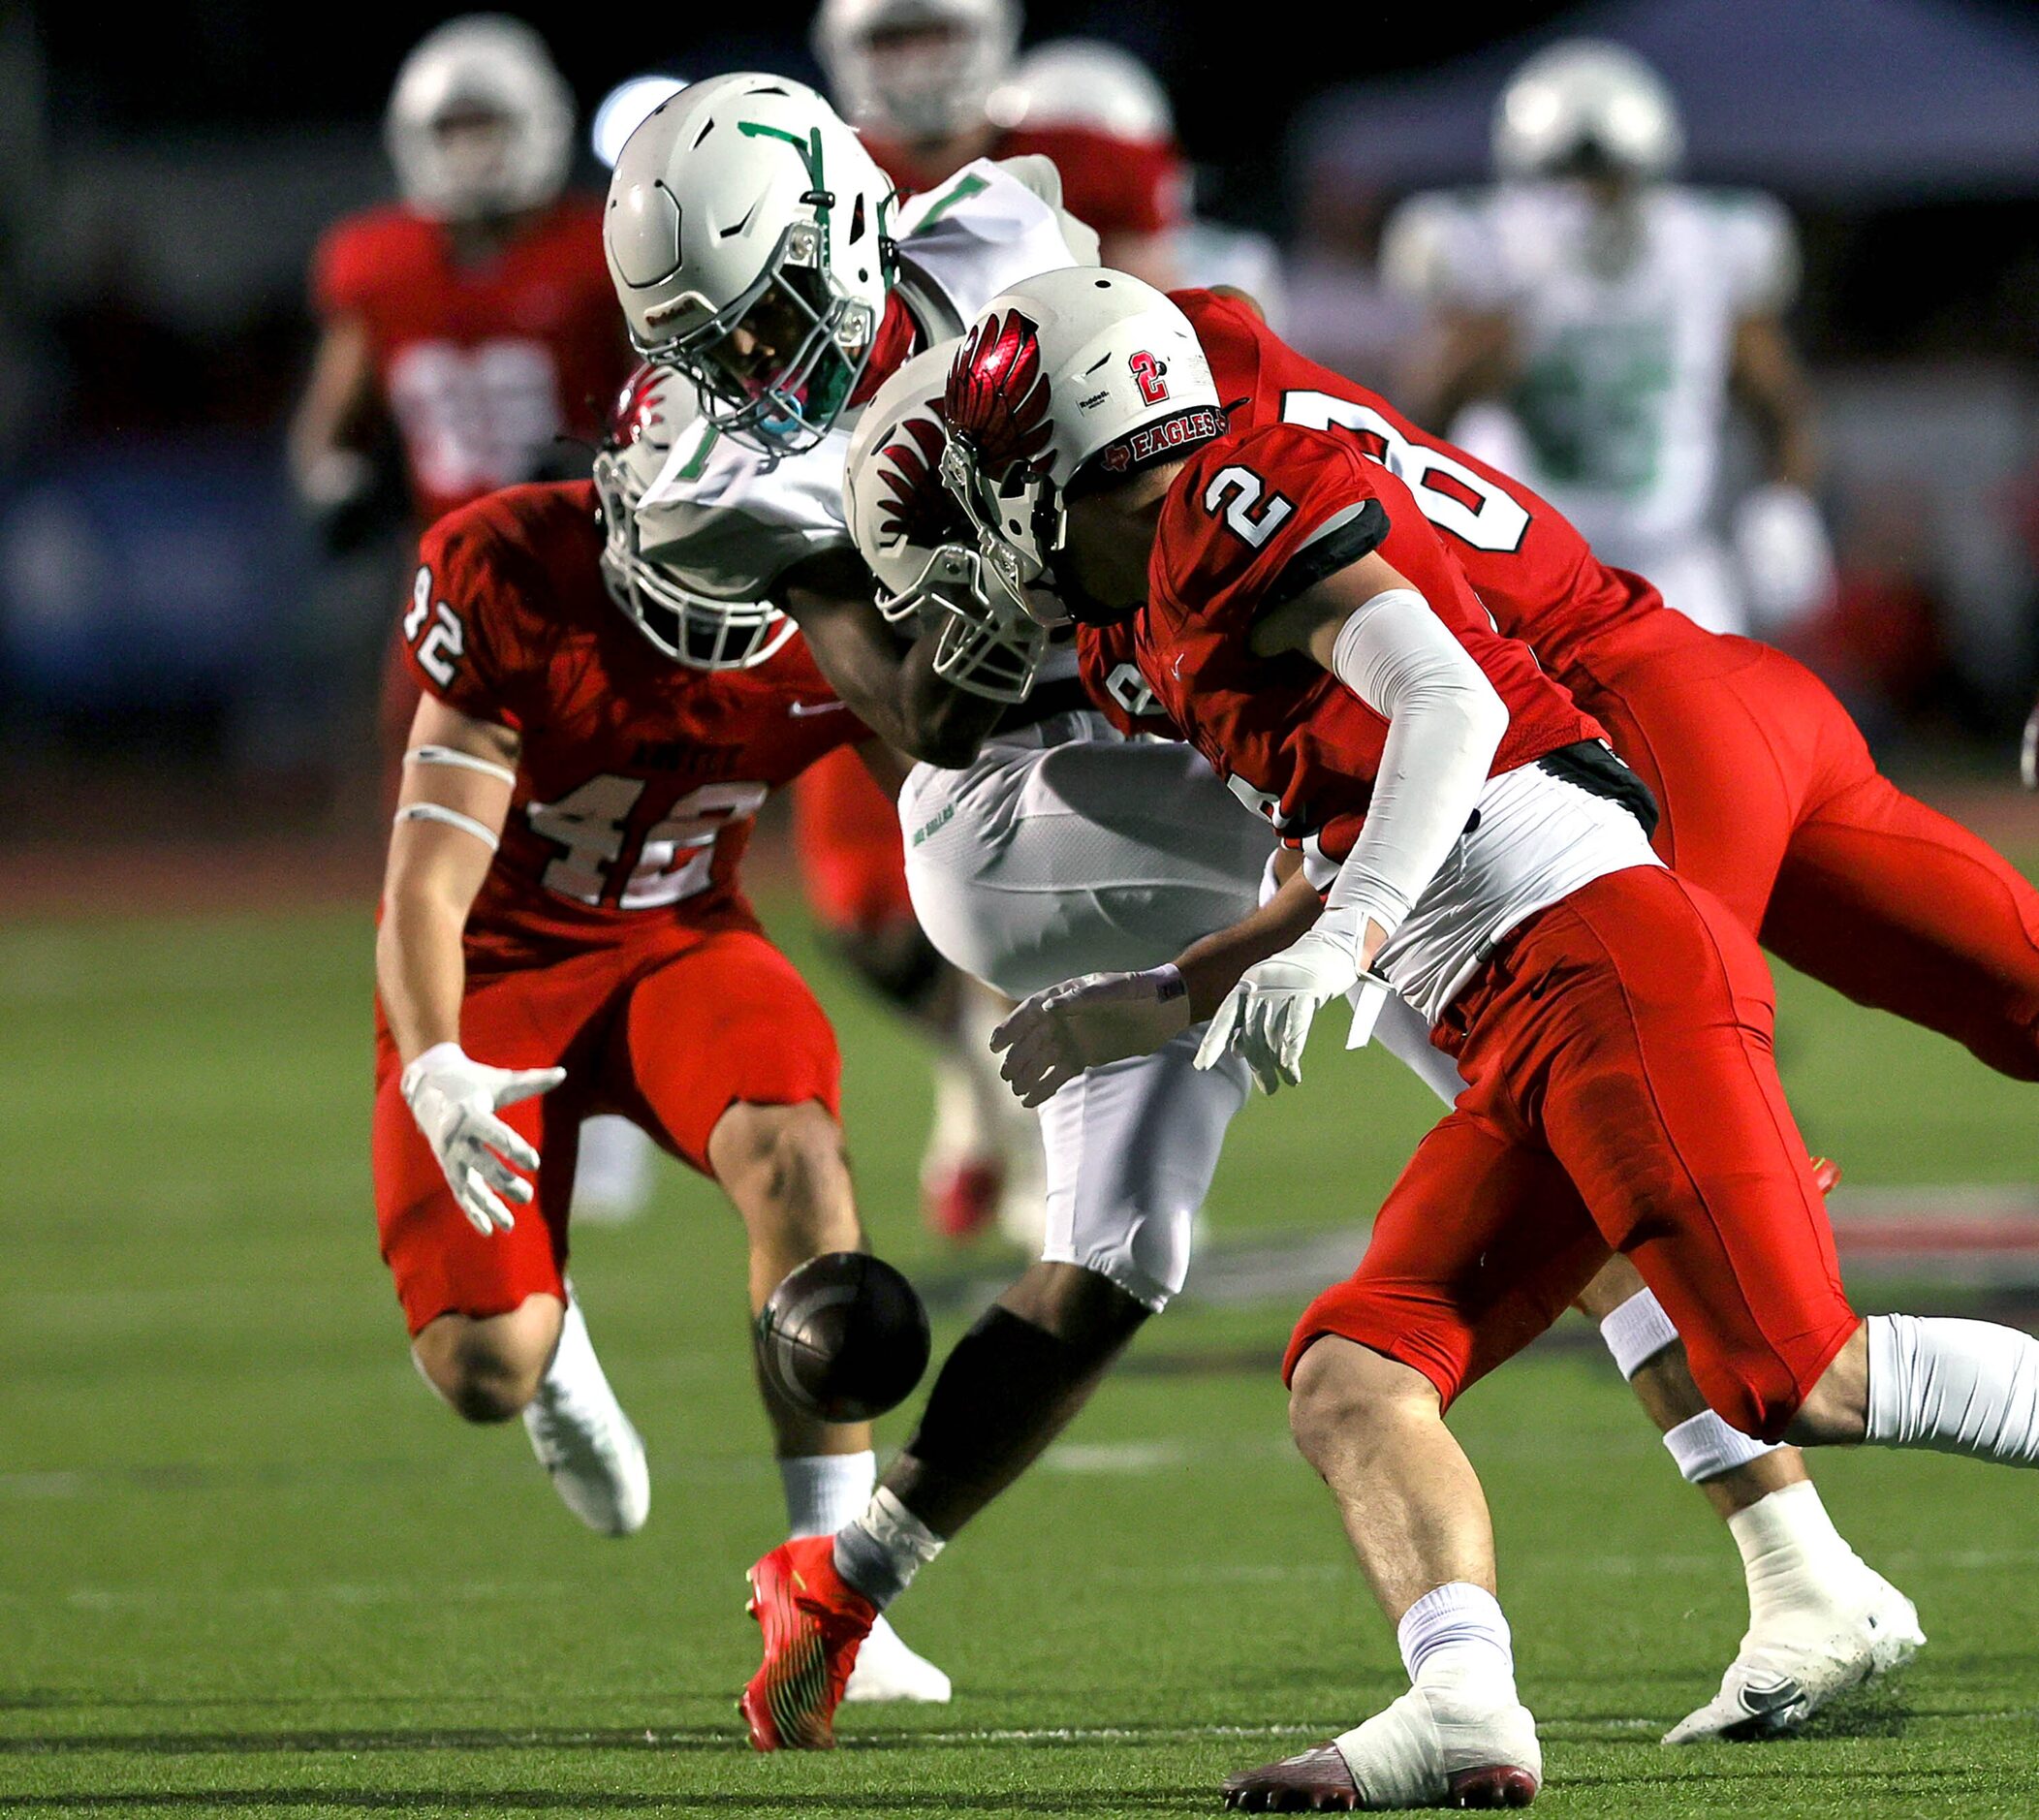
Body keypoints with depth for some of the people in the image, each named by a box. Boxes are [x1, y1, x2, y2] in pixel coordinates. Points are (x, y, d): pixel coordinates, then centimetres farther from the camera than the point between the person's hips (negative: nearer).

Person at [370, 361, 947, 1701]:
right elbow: (428, 882, -26)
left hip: (680, 941, 2)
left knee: (794, 1155, -32)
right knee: (484, 1372, -15)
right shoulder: (507, 581, -26)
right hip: (494, 963, -2)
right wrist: (439, 1074, -42)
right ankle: (549, 1328, 27)